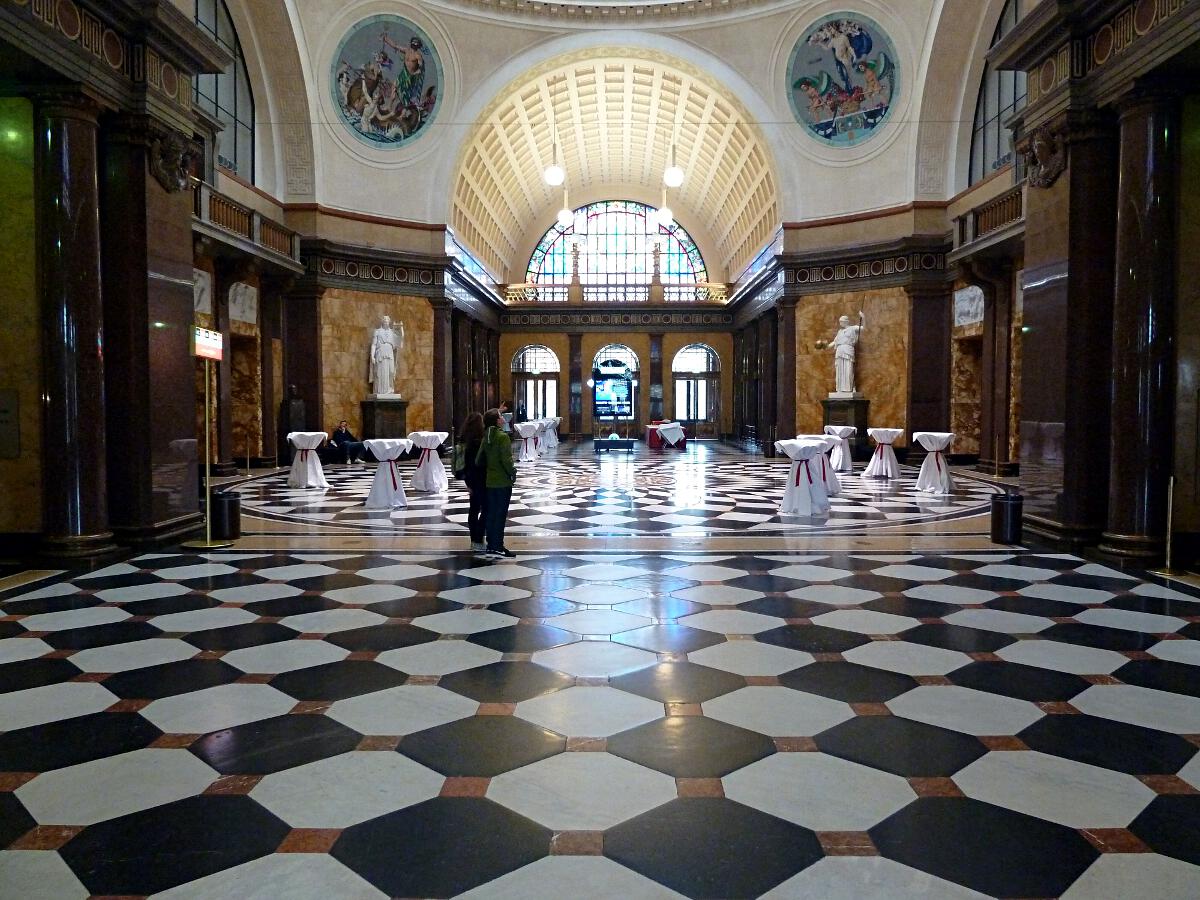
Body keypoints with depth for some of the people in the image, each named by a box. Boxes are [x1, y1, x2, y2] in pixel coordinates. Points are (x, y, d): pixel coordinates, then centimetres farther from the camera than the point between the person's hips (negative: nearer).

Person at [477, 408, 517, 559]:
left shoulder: (486, 437, 7)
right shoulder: (502, 437, -15)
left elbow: (479, 459, 7)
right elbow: (506, 459, -20)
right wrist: (512, 472, -7)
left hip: (490, 481, 7)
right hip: (503, 482, -7)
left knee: (491, 514, 11)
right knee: (500, 514, -2)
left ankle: (491, 546, 16)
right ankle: (498, 548, 0)